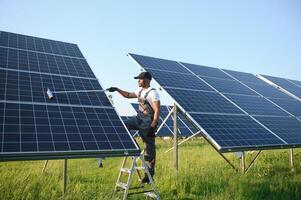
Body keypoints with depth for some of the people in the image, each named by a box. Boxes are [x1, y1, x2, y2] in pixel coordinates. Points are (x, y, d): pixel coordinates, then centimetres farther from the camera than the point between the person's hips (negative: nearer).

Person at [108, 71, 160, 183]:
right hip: (138, 119, 9)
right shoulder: (140, 91, 12)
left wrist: (152, 126, -25)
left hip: (147, 123, -8)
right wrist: (117, 90, 16)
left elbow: (157, 111, -19)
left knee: (149, 148, -2)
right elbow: (128, 95, 28)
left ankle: (150, 173, 9)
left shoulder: (153, 93, -14)